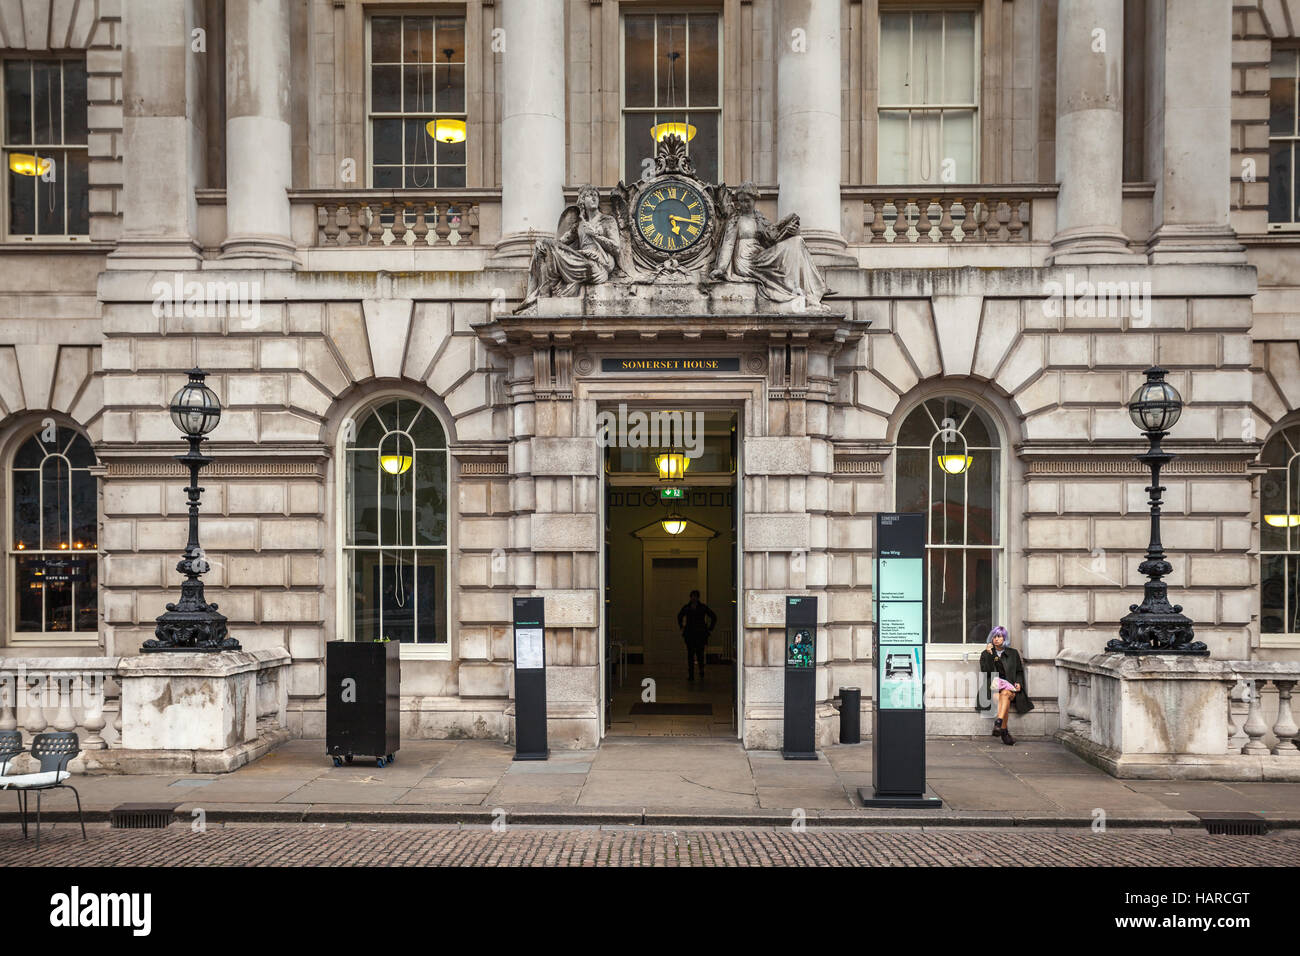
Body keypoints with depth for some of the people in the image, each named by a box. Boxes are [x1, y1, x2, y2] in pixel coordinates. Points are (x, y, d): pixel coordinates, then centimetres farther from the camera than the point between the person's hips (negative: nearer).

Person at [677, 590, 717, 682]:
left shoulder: (703, 607, 0)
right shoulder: (686, 607, 5)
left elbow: (714, 617, 8)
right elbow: (679, 616, 25)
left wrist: (710, 629, 5)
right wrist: (682, 627, 17)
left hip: (700, 635, -2)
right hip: (689, 634, 2)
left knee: (700, 653, -8)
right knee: (690, 654, -1)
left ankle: (701, 672, 15)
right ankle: (691, 675, 2)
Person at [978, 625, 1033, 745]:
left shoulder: (1013, 653, 18)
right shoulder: (985, 654, 16)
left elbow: (1019, 671, 20)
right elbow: (985, 671, 1)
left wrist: (1018, 683, 1)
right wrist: (989, 654, -5)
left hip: (1010, 687, 0)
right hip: (993, 686, 0)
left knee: (1005, 694, -37)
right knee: (1004, 699, -34)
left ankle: (998, 723, -52)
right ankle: (1005, 733, -41)